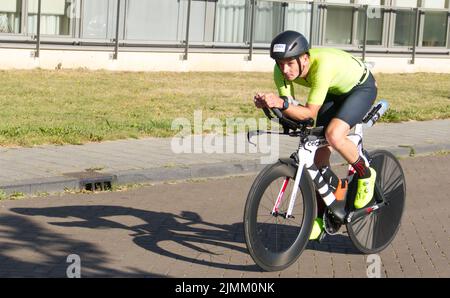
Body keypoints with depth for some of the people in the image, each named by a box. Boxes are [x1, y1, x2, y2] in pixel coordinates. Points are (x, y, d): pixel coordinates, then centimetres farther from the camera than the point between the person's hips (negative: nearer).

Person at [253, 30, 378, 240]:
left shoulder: (322, 65, -42)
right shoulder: (282, 70, -23)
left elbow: (310, 112, -39)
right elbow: (289, 108, -21)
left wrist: (281, 103, -53)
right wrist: (268, 103, -40)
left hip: (361, 87, -7)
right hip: (334, 91, 7)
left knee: (333, 135, -30)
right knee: (320, 152, 0)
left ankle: (365, 175, -2)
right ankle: (323, 214, 16)